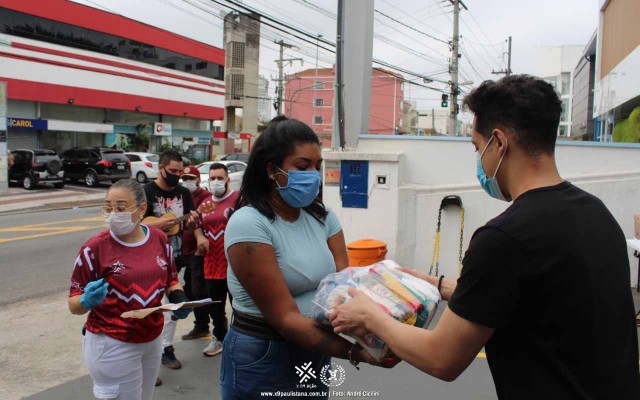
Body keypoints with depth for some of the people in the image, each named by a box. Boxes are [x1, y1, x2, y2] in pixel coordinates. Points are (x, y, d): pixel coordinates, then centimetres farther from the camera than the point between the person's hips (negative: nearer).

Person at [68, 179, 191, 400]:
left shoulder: (159, 239, -2)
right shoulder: (95, 248, -13)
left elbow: (171, 280, 12)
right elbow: (74, 304, -8)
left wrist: (178, 297, -9)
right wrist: (87, 300, -29)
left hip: (152, 341, 5)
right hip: (112, 346, -5)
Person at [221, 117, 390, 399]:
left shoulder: (322, 217, 0)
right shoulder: (248, 224, -21)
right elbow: (285, 317, -24)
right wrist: (355, 352, -33)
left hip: (317, 354, 6)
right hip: (263, 359, -6)